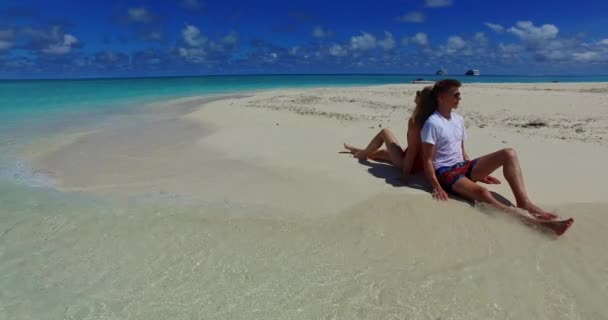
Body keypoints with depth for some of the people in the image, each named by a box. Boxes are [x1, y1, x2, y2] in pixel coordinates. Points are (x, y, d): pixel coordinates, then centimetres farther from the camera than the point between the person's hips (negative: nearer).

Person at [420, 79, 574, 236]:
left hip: (463, 165, 8)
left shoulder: (458, 119, 11)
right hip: (445, 172, -8)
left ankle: (523, 202, -17)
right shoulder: (432, 123, -14)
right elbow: (427, 160, -16)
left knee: (509, 154, -8)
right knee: (483, 193, -32)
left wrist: (478, 172, 14)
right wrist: (437, 187, -24)